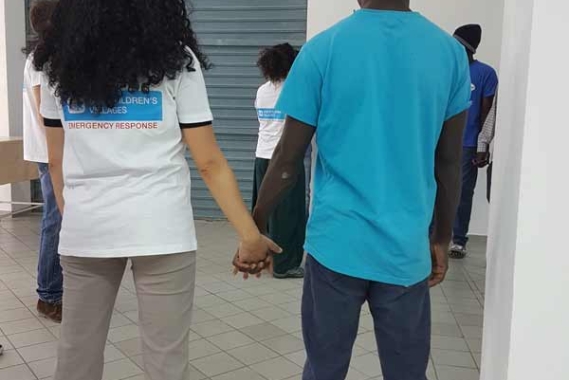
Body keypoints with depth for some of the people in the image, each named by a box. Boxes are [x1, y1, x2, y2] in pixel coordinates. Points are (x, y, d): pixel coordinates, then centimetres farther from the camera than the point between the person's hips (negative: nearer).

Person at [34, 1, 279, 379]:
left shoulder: (58, 64, 7)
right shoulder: (174, 60, -3)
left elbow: (57, 162, 11)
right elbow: (209, 162, -6)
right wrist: (250, 235, -1)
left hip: (85, 229, 4)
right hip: (160, 229, -3)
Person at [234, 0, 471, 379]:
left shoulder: (323, 49, -6)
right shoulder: (450, 51, 1)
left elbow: (287, 163, -3)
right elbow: (449, 164, 6)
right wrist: (442, 239, 18)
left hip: (336, 242, -1)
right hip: (407, 248, 2)